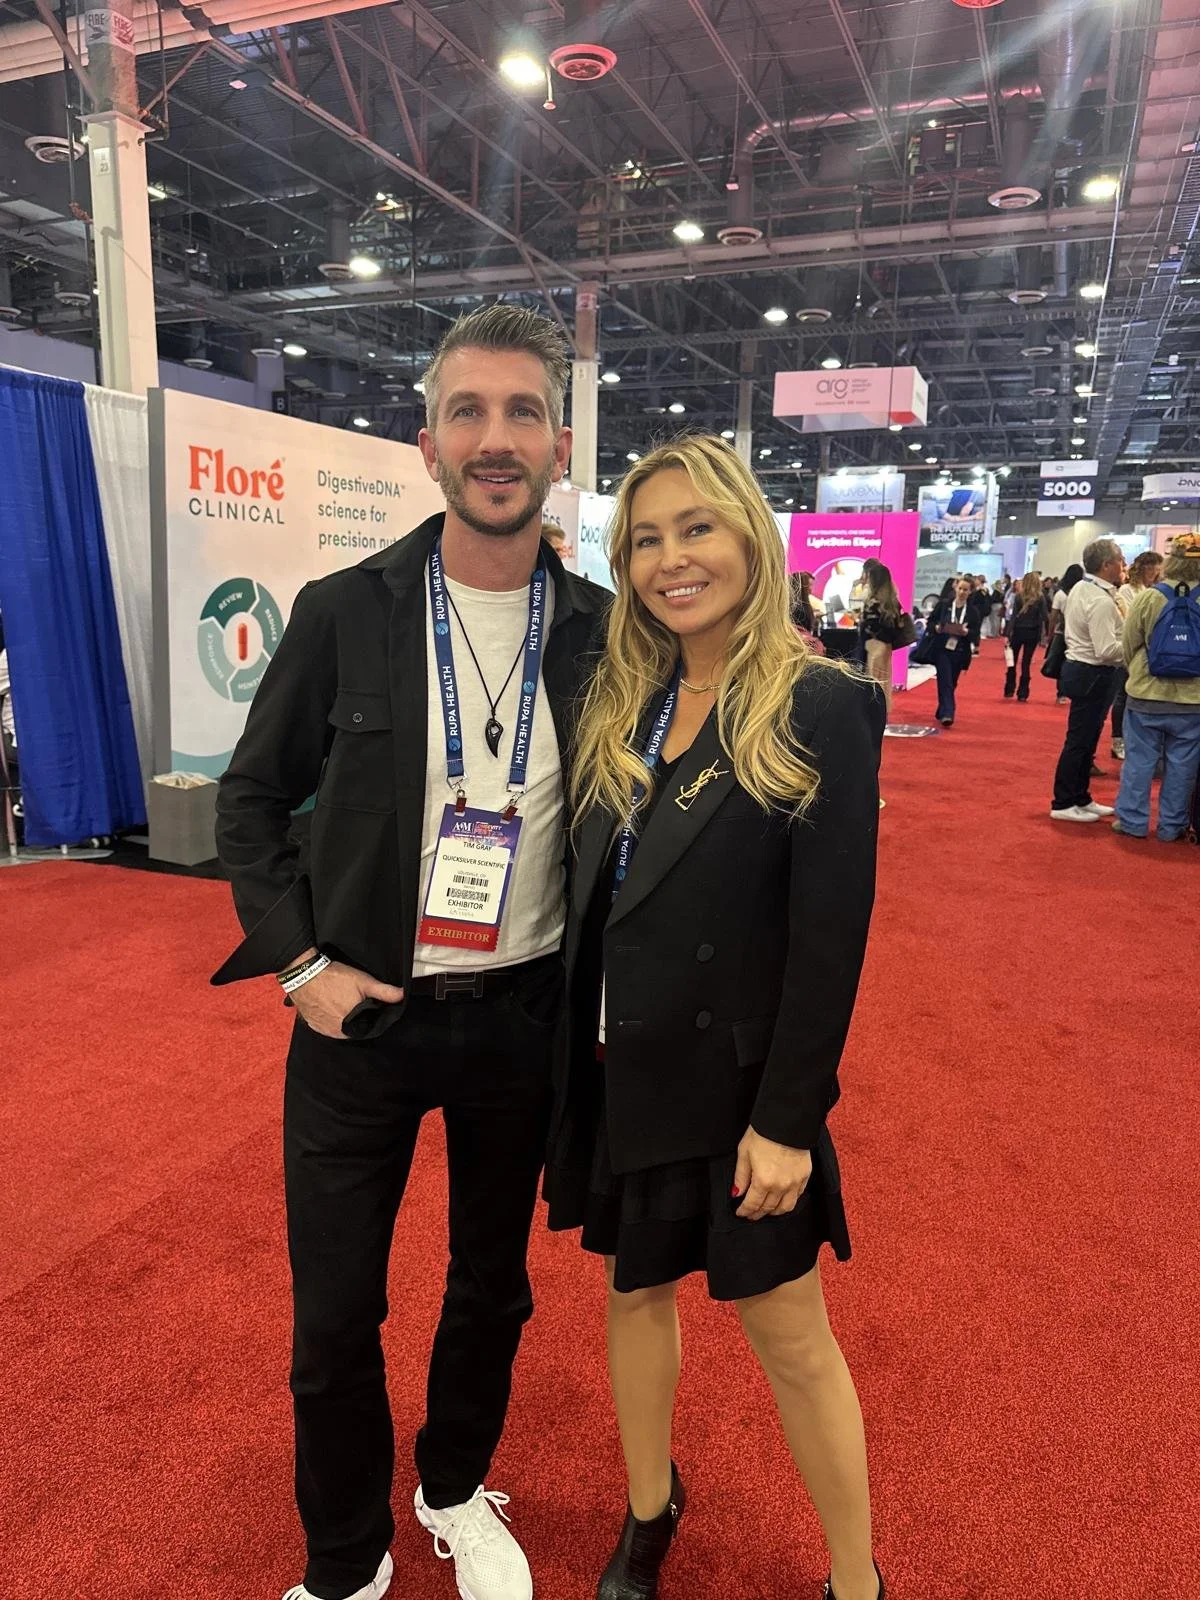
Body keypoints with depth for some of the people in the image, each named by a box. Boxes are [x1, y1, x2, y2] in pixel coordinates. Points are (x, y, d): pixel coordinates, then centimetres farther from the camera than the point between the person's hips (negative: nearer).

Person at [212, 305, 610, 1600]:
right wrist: (300, 963, -8)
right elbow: (250, 799, 1)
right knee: (334, 1315, 12)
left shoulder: (599, 629, -5)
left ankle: (457, 1491, 50)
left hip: (523, 1017, 2)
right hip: (360, 1013, -1)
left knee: (492, 1287, 20)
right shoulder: (344, 612, -8)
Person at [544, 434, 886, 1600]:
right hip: (622, 1069, 6)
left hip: (737, 1079, -5)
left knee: (788, 1333, 10)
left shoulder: (821, 708, -14)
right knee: (636, 1287, 21)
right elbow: (590, 903, 5)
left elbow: (831, 937, -16)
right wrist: (576, 1062, 4)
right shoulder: (618, 708, 2)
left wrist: (788, 1118, -16)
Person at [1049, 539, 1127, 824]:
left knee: (1085, 740, 16)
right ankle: (1063, 804, 6)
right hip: (1092, 675, -10)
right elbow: (1106, 650, -25)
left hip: (1079, 668, 10)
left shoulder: (1080, 588, 8)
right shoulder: (1102, 601, -21)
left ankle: (1080, 798, 26)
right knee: (1079, 741, -2)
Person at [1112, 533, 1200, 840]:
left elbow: (1128, 645, -3)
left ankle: (1133, 821, 17)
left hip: (1146, 695, -1)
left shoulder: (1149, 597, -10)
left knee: (1139, 760, 10)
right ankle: (1172, 826, 18)